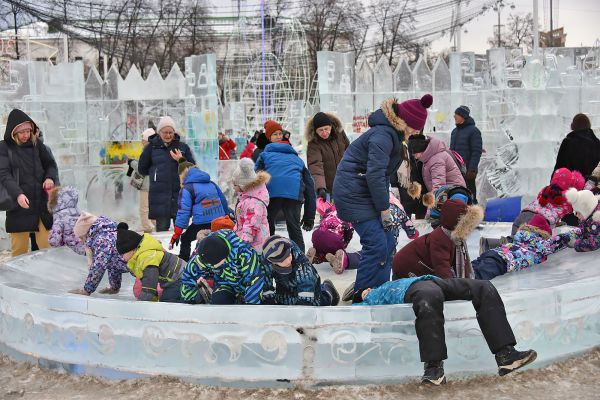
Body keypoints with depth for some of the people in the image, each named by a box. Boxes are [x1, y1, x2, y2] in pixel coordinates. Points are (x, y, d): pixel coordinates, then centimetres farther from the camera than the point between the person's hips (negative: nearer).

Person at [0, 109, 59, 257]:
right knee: (19, 250, 3)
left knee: (48, 247, 4)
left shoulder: (37, 145, 7)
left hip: (42, 204, 3)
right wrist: (18, 194, -27)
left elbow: (51, 164, 17)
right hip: (19, 206, -2)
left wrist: (50, 178, -7)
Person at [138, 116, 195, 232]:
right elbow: (142, 169, 10)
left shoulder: (183, 147, 8)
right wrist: (156, 171, 4)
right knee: (162, 228, 2)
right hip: (159, 195, -1)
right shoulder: (152, 147, 4)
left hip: (180, 194, 1)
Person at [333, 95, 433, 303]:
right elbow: (375, 175, -24)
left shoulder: (391, 134, 14)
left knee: (388, 243, 9)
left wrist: (384, 205, 7)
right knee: (377, 244, -14)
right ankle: (361, 296, -5)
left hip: (366, 195, 10)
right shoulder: (383, 135, -19)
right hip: (353, 194, -10)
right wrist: (384, 209, -17)